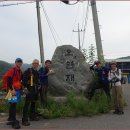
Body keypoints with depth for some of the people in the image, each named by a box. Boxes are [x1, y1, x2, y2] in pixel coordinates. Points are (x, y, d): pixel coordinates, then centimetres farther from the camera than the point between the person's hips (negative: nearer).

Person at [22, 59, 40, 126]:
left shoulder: (37, 72, 15)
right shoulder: (28, 71, -10)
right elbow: (24, 79, -18)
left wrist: (38, 86, 17)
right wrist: (25, 87, -24)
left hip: (35, 90, 9)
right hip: (30, 90, -9)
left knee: (33, 103, 19)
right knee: (27, 104, -10)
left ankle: (32, 116, 33)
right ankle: (25, 120, -7)